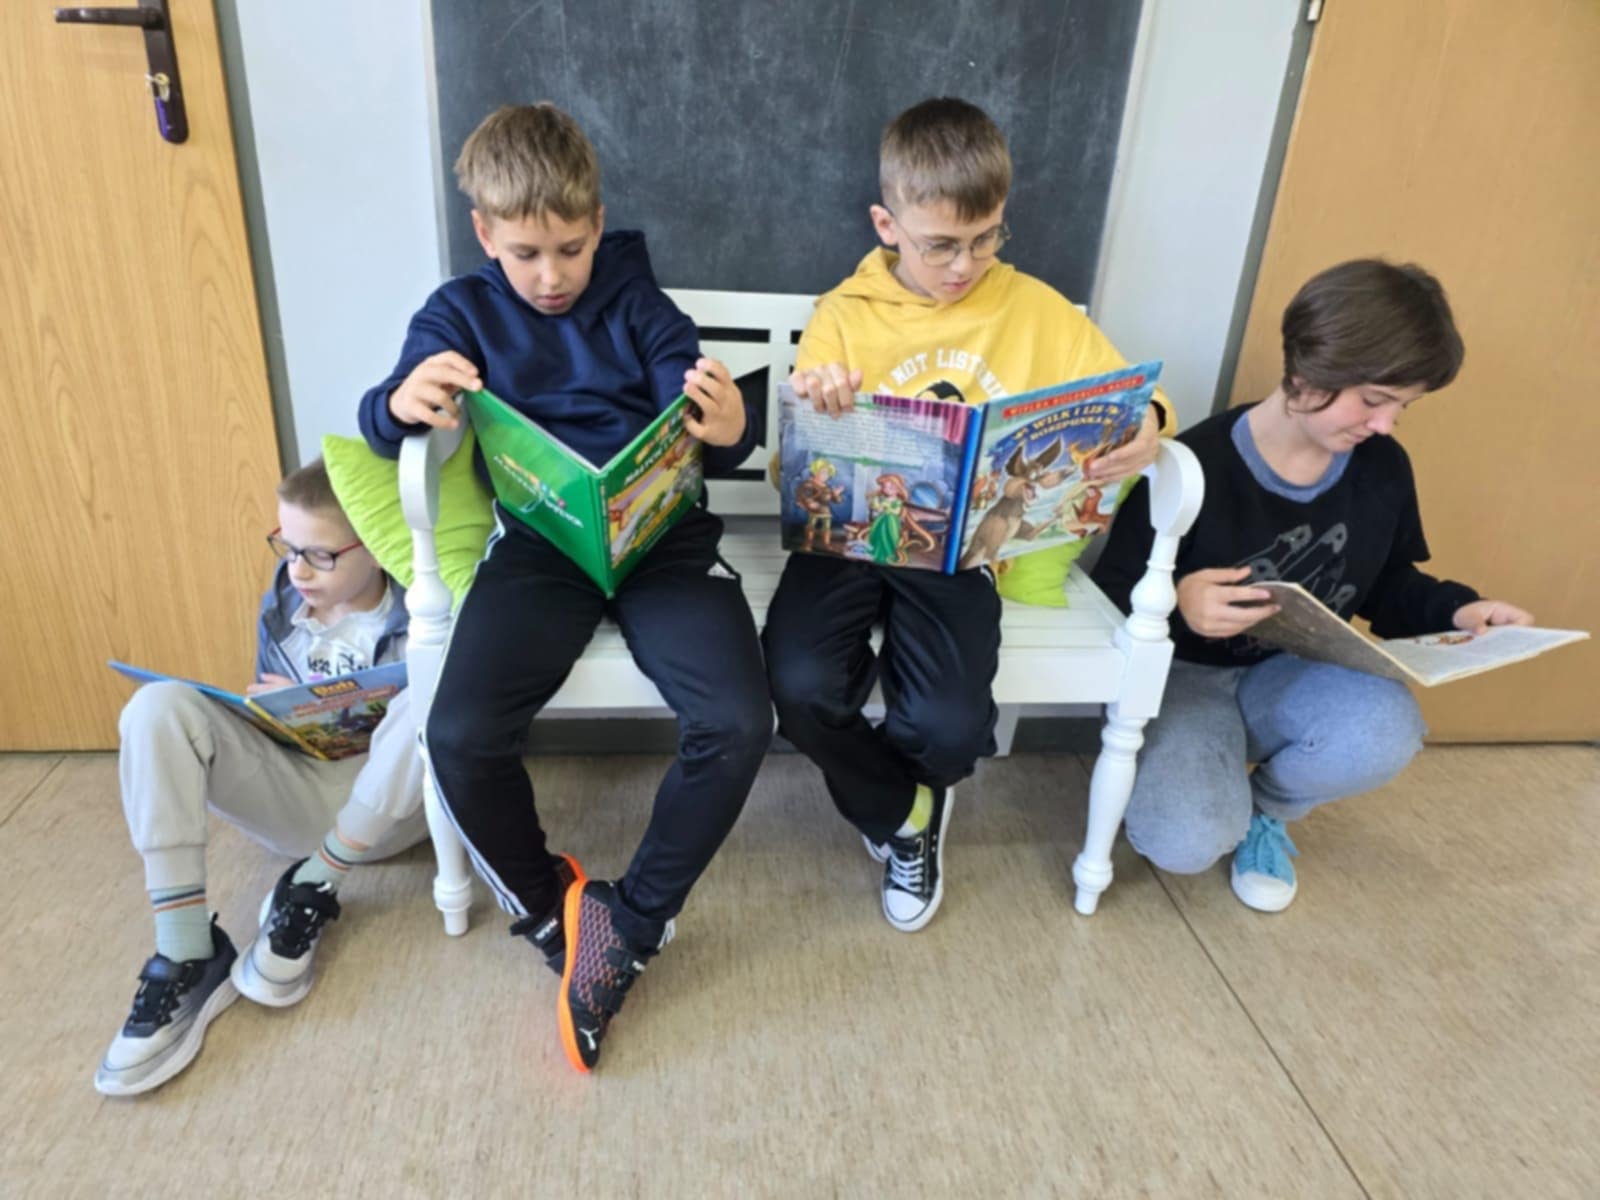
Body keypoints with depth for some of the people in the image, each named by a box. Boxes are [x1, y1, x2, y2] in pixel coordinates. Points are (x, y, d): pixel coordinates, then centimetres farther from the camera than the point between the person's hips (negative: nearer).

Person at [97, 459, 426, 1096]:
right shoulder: (282, 606, 4)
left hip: (383, 810, -4)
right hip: (298, 801, 5)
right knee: (159, 707, -17)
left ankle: (310, 893, -17)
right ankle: (186, 955, -24)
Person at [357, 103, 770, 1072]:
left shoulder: (636, 302, 14)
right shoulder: (462, 313, 15)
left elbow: (697, 419, 2)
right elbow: (382, 422, 4)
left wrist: (729, 430, -25)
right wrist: (404, 401, -23)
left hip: (664, 532, 0)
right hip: (540, 542, 1)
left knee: (738, 722, -23)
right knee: (461, 737, -23)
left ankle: (632, 920, 2)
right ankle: (551, 909, 7)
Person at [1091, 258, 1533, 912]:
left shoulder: (1384, 469, -1)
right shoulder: (1199, 466, -22)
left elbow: (1386, 586, 14)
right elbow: (1111, 593, -19)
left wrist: (1455, 608, -6)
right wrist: (1178, 606, -41)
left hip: (1292, 673, 5)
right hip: (1186, 673, -5)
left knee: (1387, 730, -31)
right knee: (1186, 843, -29)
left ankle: (1265, 808, 5)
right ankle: (1217, 797, 14)